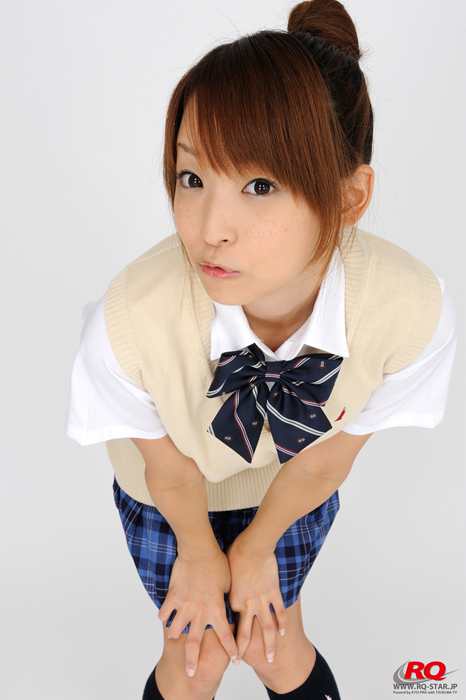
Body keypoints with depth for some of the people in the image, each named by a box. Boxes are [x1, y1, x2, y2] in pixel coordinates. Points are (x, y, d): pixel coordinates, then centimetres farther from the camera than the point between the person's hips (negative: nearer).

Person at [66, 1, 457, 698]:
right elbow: (168, 465, -20)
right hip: (172, 499, -1)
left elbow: (326, 457, -18)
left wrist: (255, 548, -2)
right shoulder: (129, 321, -42)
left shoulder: (415, 312, -37)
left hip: (293, 489, 1)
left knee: (274, 639, 24)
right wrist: (199, 551, -1)